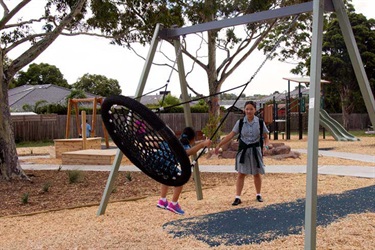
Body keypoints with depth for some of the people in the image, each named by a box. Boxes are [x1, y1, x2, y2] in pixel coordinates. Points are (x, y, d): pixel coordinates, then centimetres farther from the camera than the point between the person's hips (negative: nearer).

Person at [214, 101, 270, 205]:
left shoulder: (260, 123, -4)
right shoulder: (240, 122, -3)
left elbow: (266, 137, 4)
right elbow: (231, 135, -3)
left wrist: (266, 146, -15)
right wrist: (219, 145, -8)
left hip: (255, 150, 0)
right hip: (243, 150, 0)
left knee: (256, 174, 11)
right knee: (240, 174, -1)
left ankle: (258, 195, 29)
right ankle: (238, 197, 2)